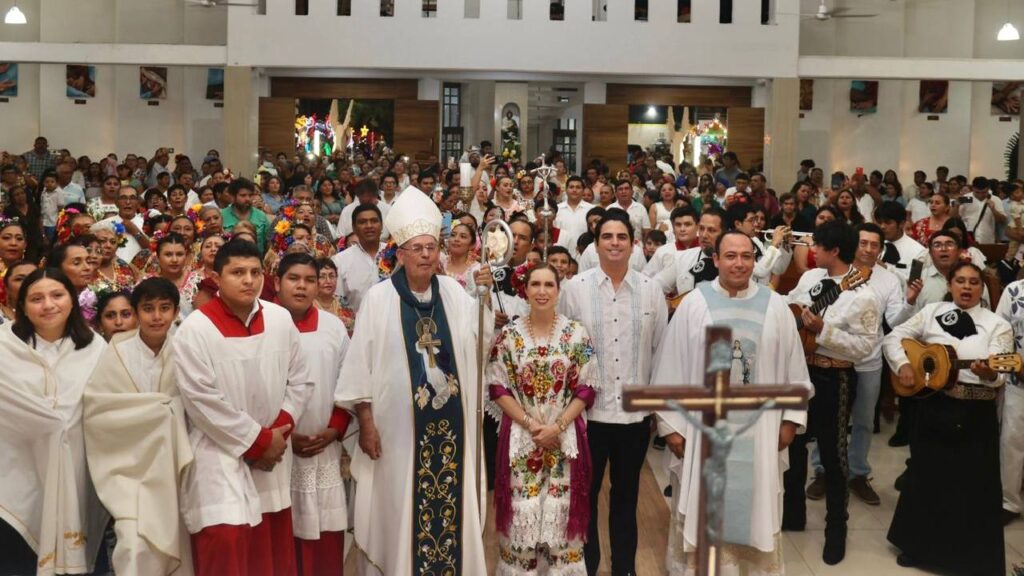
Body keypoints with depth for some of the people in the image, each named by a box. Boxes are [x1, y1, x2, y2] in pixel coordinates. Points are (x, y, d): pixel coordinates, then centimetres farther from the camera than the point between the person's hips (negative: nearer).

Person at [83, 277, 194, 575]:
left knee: (173, 545, 8)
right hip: (130, 465, -3)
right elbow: (95, 407, -13)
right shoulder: (118, 354, -10)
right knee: (137, 548, -15)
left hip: (171, 465, 3)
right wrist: (159, 407, -12)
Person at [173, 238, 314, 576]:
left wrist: (279, 431, -6)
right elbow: (202, 401, -15)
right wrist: (257, 440, -12)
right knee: (226, 547, -11)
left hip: (272, 456, 5)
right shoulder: (196, 329, -12)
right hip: (221, 458, -5)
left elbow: (300, 380, 8)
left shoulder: (280, 319, 2)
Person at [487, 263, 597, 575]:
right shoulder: (509, 334, -1)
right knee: (521, 511, 1)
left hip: (565, 437, 0)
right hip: (520, 436, 0)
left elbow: (585, 390, -1)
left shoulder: (576, 333, 0)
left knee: (561, 509, 2)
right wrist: (530, 424, -11)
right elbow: (498, 389, -2)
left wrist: (557, 426, -11)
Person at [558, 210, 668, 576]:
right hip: (588, 411, -1)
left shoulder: (650, 290, 1)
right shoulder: (576, 288, -4)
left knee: (626, 497, 15)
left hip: (636, 411, 2)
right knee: (586, 495, 11)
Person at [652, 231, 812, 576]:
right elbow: (672, 367, -3)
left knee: (756, 508, 11)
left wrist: (790, 419, 3)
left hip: (759, 427, 2)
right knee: (702, 511, 8)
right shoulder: (694, 305, -4)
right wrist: (671, 424, -6)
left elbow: (793, 366, 6)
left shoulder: (775, 306, 1)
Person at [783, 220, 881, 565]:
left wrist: (823, 331, -26)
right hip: (799, 370, 7)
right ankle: (793, 512, 36)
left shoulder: (863, 296, -18)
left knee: (832, 453, 5)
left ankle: (836, 529, 21)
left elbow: (865, 346, -20)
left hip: (834, 379, -7)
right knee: (794, 443, 18)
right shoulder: (810, 277, 3)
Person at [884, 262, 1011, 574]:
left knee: (973, 483, 1)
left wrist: (988, 374, -33)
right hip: (932, 408, 2)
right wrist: (902, 364, -12)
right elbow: (894, 337, 5)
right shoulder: (932, 312, 5)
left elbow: (1000, 375, -11)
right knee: (926, 476, 12)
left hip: (975, 415, -2)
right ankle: (919, 546, 28)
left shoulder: (997, 325, -2)